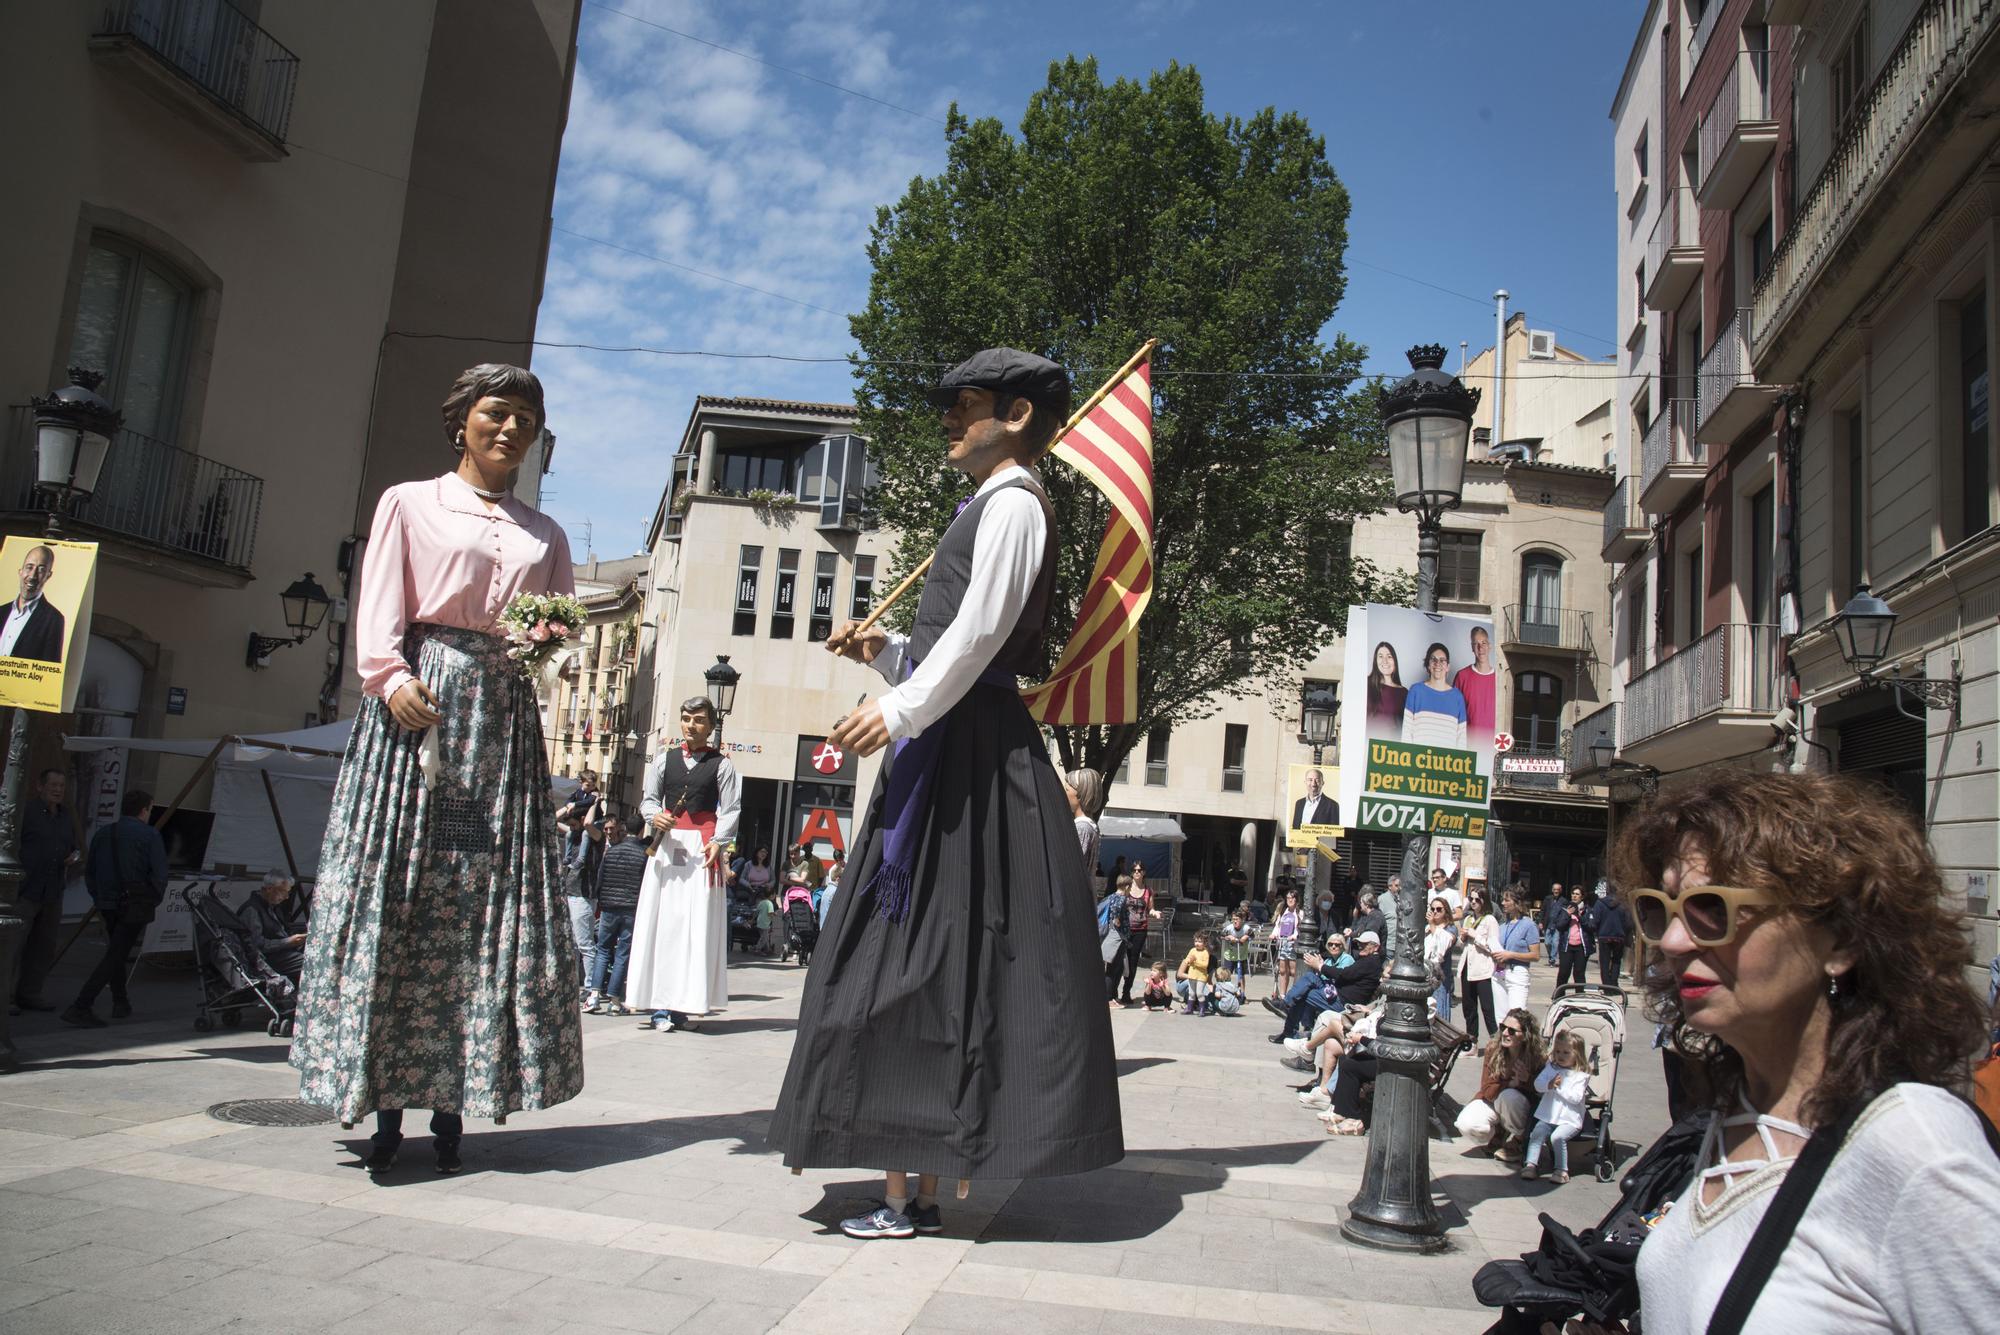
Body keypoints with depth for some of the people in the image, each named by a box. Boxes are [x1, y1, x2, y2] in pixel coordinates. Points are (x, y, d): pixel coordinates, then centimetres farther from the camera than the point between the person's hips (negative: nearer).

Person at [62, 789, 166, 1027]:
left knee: (117, 953, 22)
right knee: (115, 956, -5)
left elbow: (90, 872, 14)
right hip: (136, 906, -6)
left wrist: (99, 900, 21)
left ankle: (120, 1002, 28)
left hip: (108, 905, 6)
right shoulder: (150, 835, -8)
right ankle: (80, 1007, -13)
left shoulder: (103, 833, 10)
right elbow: (159, 874, -13)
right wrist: (155, 901, 0)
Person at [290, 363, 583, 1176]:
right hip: (419, 704, -3)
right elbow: (380, 606, 1)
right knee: (396, 895, -6)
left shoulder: (545, 535, 22)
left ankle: (451, 1107, 3)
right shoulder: (410, 504, 13)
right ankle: (386, 1108, 0)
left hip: (504, 717, 3)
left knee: (488, 908, -2)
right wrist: (389, 677, -17)